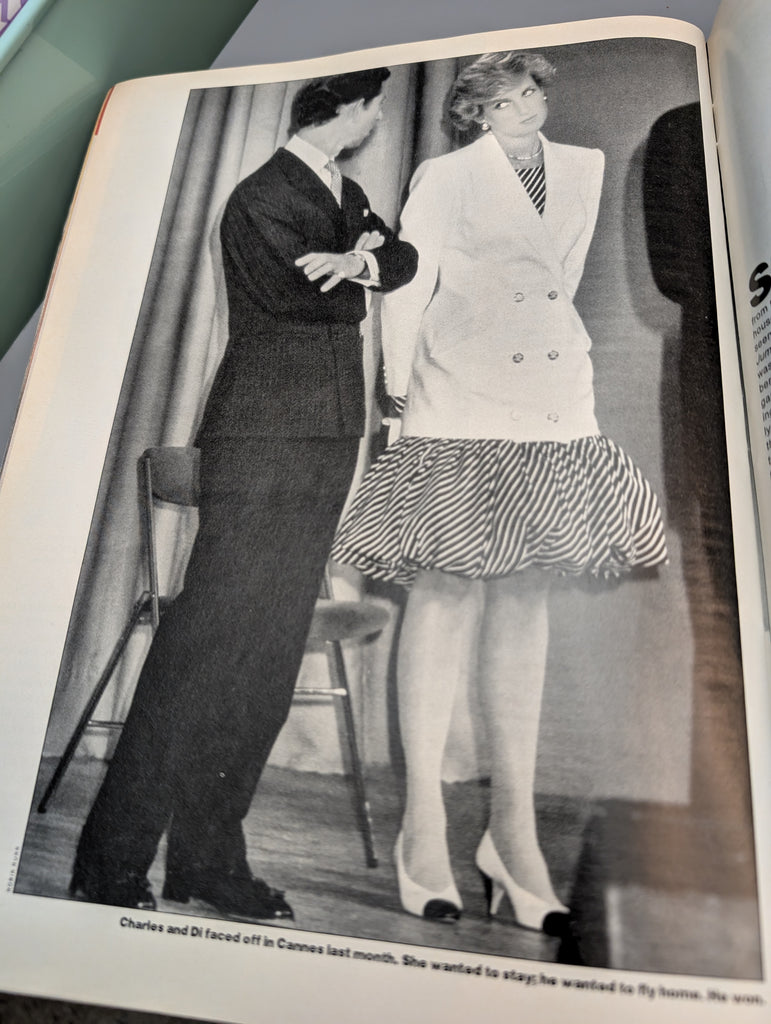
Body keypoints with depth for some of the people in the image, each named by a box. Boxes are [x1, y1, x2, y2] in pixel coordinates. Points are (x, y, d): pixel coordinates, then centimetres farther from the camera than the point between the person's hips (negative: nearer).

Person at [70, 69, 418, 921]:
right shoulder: (260, 199, -3)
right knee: (204, 646, -8)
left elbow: (404, 260, 11)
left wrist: (360, 257, -9)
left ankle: (208, 857, 16)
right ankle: (112, 863, 7)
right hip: (263, 442, -8)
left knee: (268, 659, 5)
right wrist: (363, 257, 7)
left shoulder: (347, 195, 23)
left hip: (327, 447, 8)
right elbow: (320, 303, -10)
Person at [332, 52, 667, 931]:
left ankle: (513, 827, 9)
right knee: (446, 595, -8)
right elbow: (406, 295, 2)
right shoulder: (445, 176, 7)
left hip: (552, 409, 5)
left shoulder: (584, 170, 20)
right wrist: (401, 397, -2)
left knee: (526, 600, 1)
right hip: (458, 411, -4)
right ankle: (424, 821, 3)